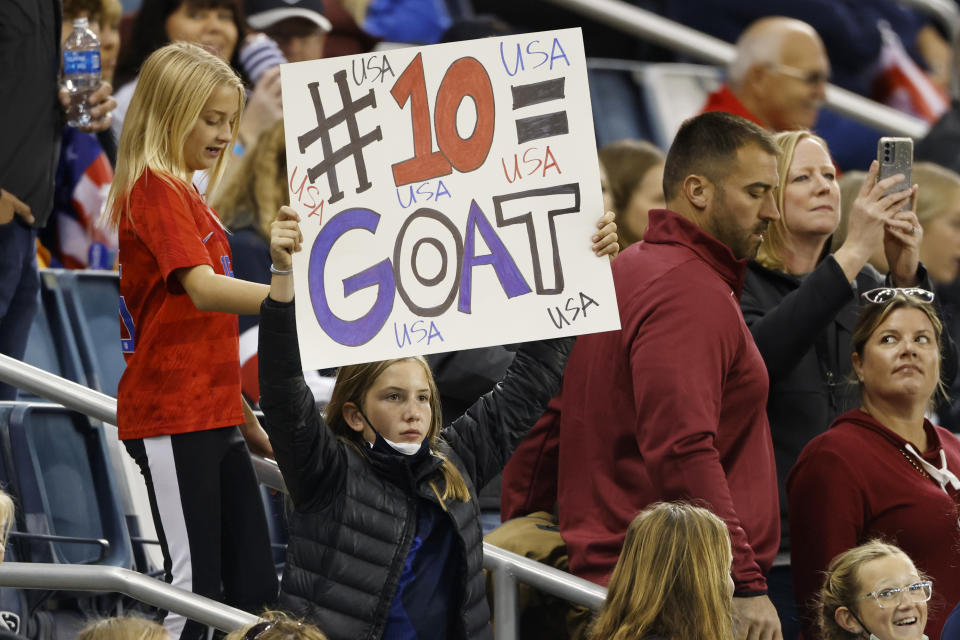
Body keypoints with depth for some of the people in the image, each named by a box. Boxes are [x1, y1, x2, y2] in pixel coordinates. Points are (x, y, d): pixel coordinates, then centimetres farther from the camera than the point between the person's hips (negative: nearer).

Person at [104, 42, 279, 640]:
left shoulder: (186, 195, 18)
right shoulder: (154, 191, -10)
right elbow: (203, 289, -24)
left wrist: (245, 417, 21)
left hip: (212, 416, 9)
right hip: (171, 419, -9)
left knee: (256, 586, 6)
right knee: (194, 589, -11)